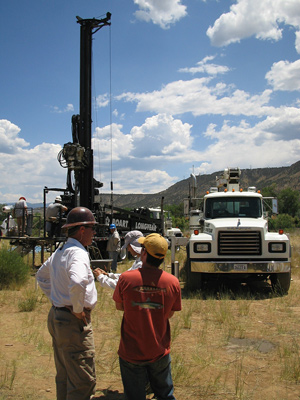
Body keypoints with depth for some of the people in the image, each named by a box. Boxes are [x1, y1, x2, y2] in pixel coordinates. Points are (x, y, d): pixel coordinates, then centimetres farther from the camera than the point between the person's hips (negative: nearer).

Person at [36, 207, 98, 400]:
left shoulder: (59, 251, 11)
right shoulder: (78, 253, -20)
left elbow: (42, 276, 27)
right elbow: (77, 283, -39)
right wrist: (78, 309, -23)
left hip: (56, 317, 10)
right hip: (74, 322, -10)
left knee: (64, 377, 21)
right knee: (83, 381, -2)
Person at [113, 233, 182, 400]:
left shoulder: (126, 278, -18)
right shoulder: (173, 281, -13)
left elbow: (119, 306, 0)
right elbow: (170, 313, 1)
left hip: (131, 353, -1)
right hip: (160, 353, 2)